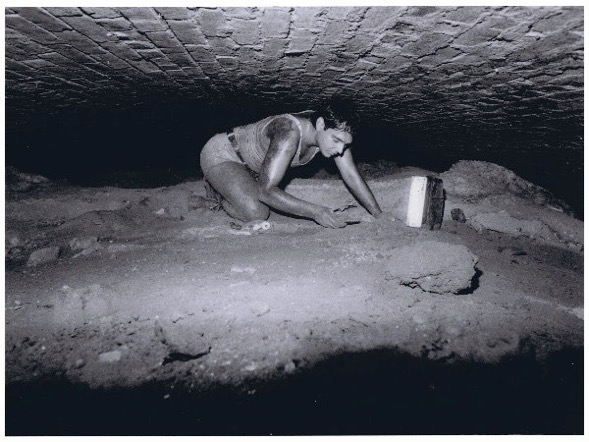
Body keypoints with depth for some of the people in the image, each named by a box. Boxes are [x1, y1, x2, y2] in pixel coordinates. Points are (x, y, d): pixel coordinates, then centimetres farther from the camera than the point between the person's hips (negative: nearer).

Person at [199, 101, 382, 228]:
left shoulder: (333, 131, -17)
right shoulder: (290, 132, -40)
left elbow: (352, 176, -11)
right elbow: (266, 190, -42)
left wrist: (379, 215, -14)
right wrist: (316, 212, -47)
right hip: (220, 152, -7)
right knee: (256, 214, -25)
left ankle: (221, 186, 23)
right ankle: (215, 190, 5)